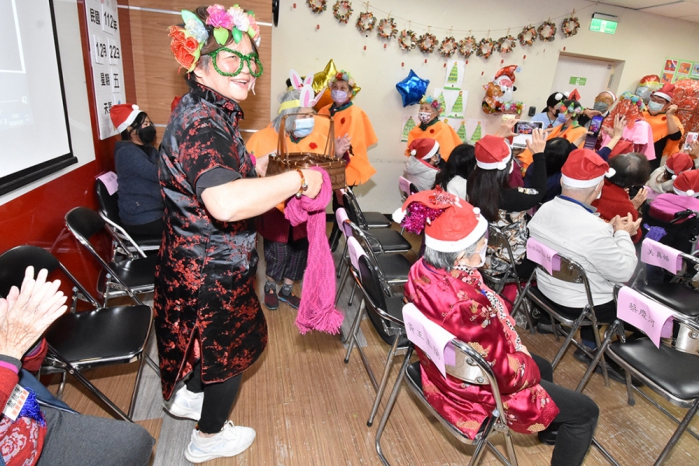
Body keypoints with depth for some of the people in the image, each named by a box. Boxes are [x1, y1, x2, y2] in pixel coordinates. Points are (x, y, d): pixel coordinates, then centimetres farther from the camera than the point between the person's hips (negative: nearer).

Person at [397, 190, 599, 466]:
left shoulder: (422, 270, -17)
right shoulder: (467, 306, -43)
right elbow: (507, 374, -26)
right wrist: (530, 368, -7)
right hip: (477, 390, -8)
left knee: (543, 367, 32)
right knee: (585, 411, 9)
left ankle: (551, 429, 60)